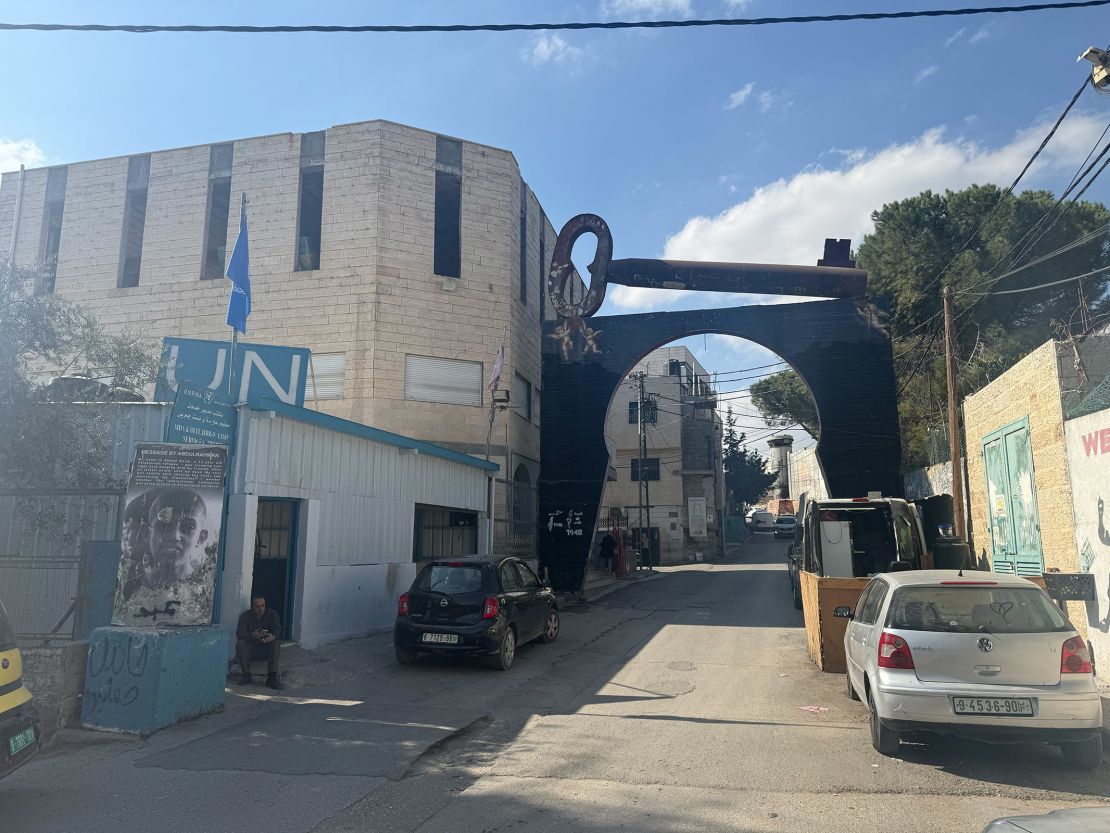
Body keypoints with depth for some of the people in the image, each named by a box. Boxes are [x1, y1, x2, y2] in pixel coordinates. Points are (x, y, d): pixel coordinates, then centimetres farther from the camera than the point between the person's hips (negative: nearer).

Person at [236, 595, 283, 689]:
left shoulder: (272, 614, -1)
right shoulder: (245, 616, -6)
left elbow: (277, 629, -14)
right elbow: (239, 634, -20)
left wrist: (273, 636, -40)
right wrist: (252, 636, -41)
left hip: (266, 649, 0)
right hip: (250, 648, 0)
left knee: (276, 644, -28)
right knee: (240, 643, -29)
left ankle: (272, 676, -28)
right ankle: (245, 674, -18)